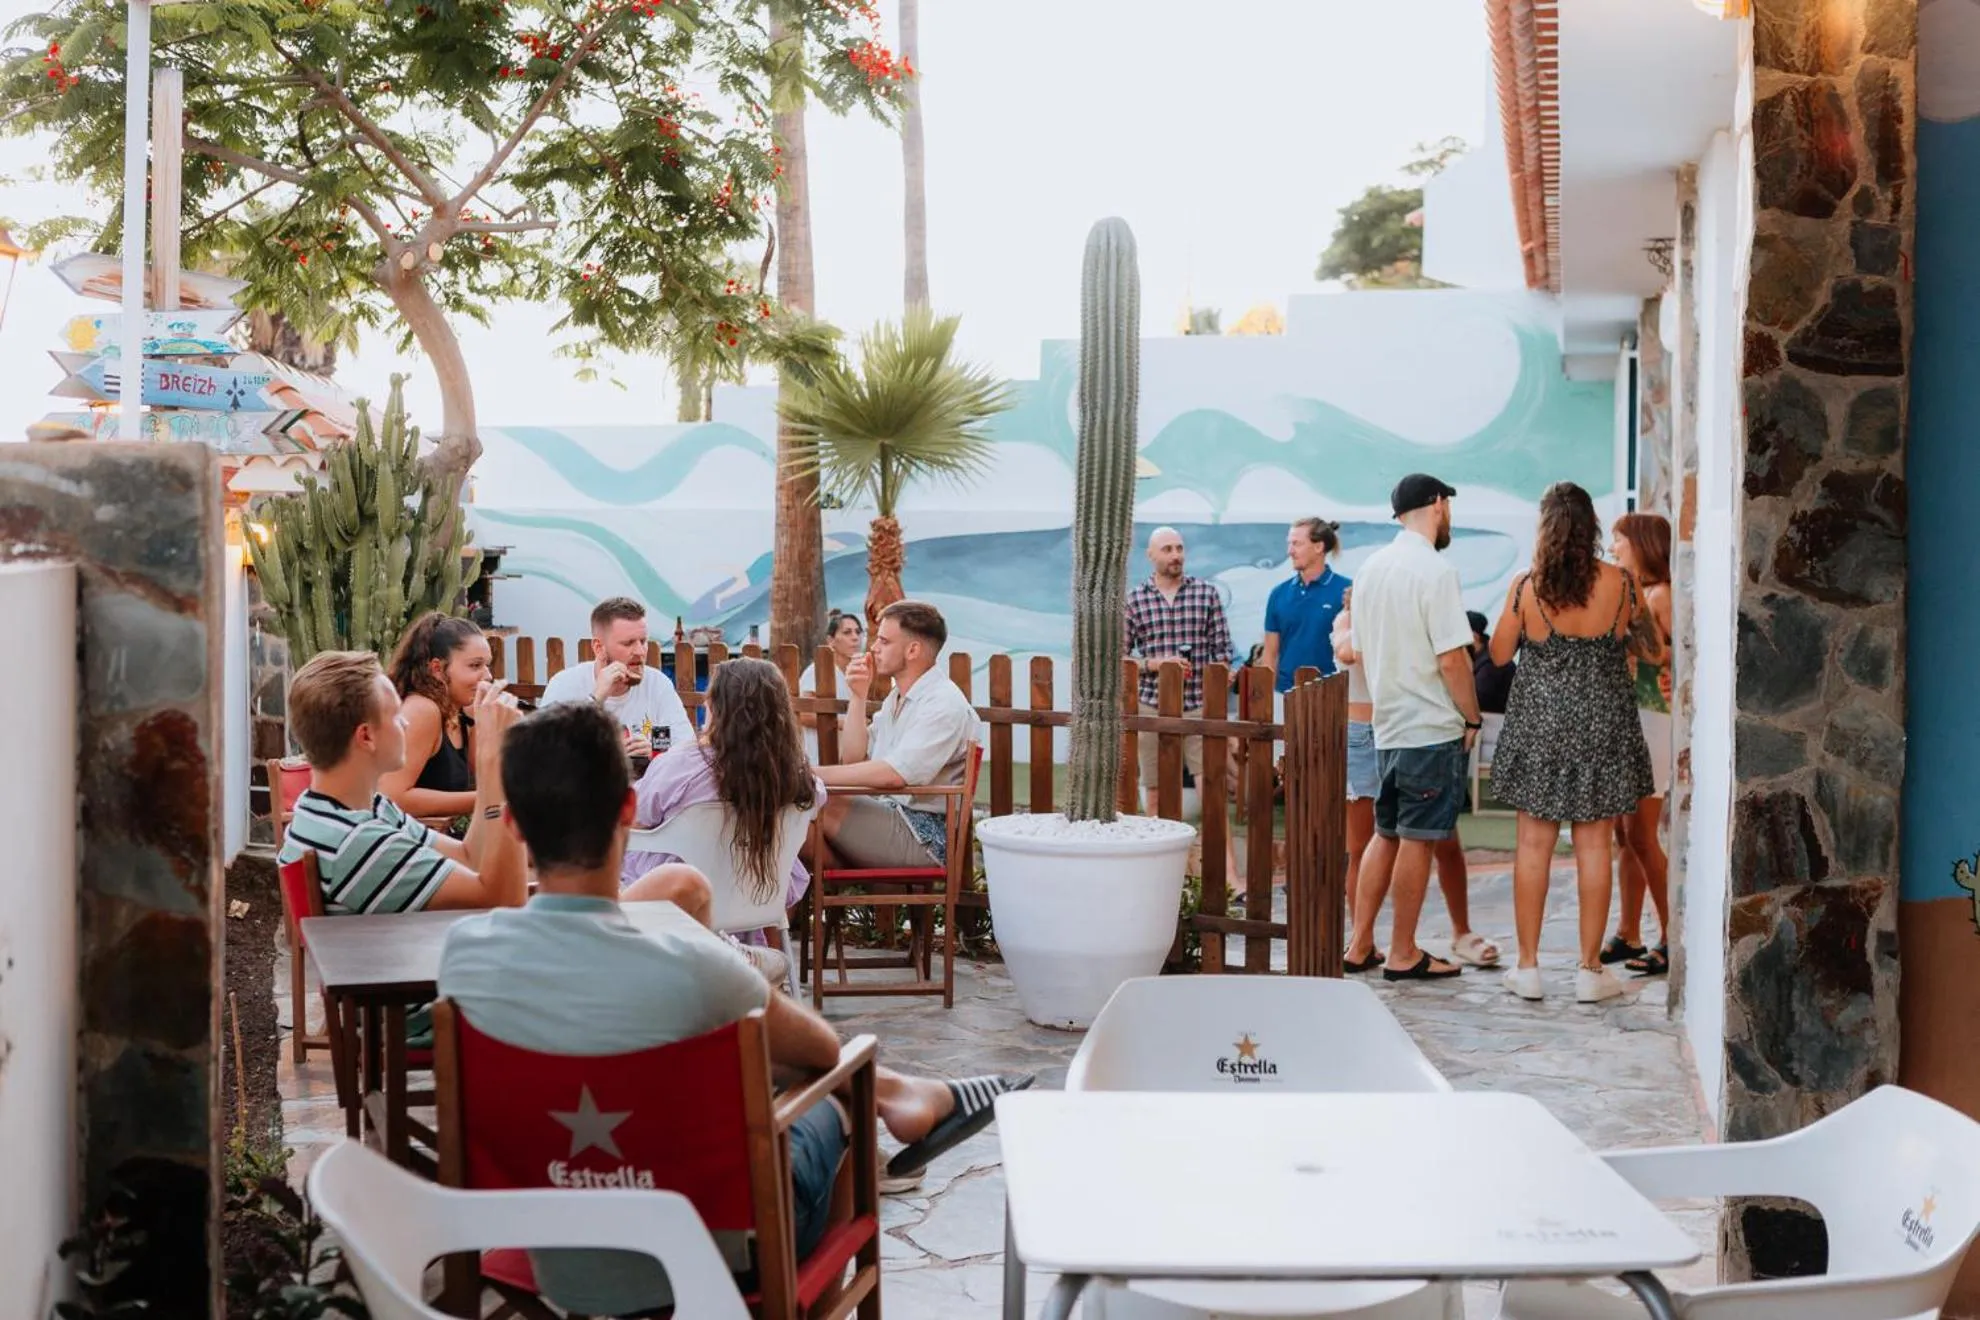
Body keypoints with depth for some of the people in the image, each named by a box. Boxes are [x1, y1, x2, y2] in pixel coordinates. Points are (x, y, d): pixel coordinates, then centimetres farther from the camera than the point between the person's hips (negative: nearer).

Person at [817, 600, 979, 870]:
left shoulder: (944, 704, -14)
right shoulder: (897, 698, 17)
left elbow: (894, 774, -25)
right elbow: (853, 758, 17)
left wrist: (817, 773, -22)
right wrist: (858, 698, 7)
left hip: (923, 837, -9)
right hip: (887, 814, 9)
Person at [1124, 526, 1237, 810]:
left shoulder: (1207, 593, 5)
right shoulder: (1134, 600, 3)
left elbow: (1222, 652, 5)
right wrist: (1155, 663, -12)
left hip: (1198, 705, 0)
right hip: (1152, 707, 1)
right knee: (1154, 794, 6)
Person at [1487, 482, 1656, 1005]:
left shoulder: (1526, 586, -9)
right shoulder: (1620, 582, -7)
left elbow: (1499, 653, 2)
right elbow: (1632, 640, 9)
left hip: (1538, 722, 0)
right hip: (1602, 722, 0)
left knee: (1533, 844, 7)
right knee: (1593, 845, 5)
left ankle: (1528, 966, 11)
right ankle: (1590, 970, 9)